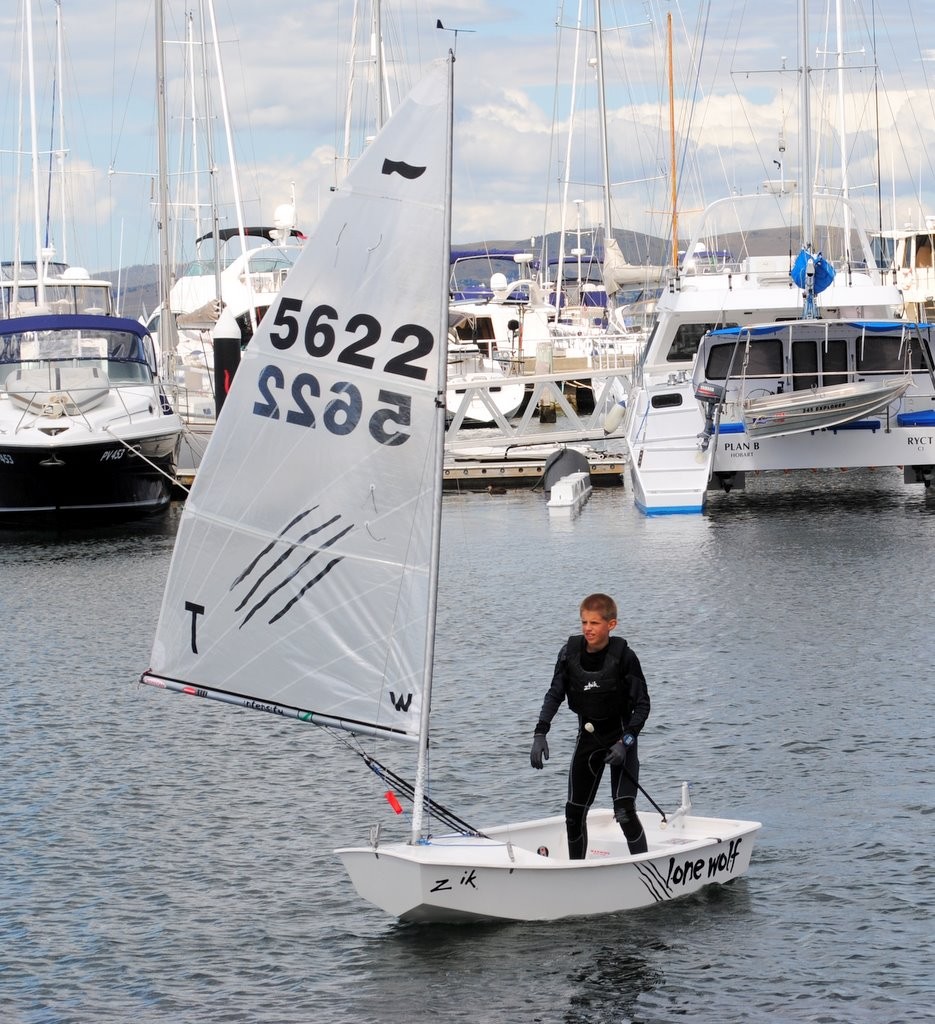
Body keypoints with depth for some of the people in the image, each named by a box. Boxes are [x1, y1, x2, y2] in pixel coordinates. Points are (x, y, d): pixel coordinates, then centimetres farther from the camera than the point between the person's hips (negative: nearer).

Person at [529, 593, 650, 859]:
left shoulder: (623, 656, -16)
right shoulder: (571, 652, -6)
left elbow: (642, 704, -12)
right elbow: (555, 695, 3)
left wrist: (625, 742, -21)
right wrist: (540, 734, -8)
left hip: (620, 737, -5)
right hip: (588, 738, 5)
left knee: (624, 811, -18)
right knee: (574, 811, 6)